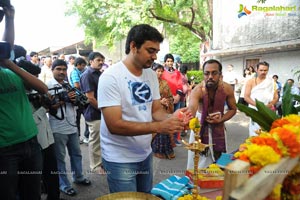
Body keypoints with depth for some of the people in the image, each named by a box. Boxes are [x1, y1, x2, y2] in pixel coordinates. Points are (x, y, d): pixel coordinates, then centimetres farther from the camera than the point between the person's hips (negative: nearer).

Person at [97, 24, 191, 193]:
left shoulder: (152, 75, 2)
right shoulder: (111, 77, -20)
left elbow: (156, 110, 3)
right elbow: (114, 125, -26)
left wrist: (171, 117, -19)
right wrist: (159, 127, -32)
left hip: (145, 154, 7)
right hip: (120, 159, -7)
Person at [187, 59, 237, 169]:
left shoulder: (227, 89, -14)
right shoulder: (197, 90, -26)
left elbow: (233, 109, 0)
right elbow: (191, 108, -46)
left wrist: (221, 120, -17)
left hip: (218, 128, 3)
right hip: (200, 127, -3)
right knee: (198, 164, 2)